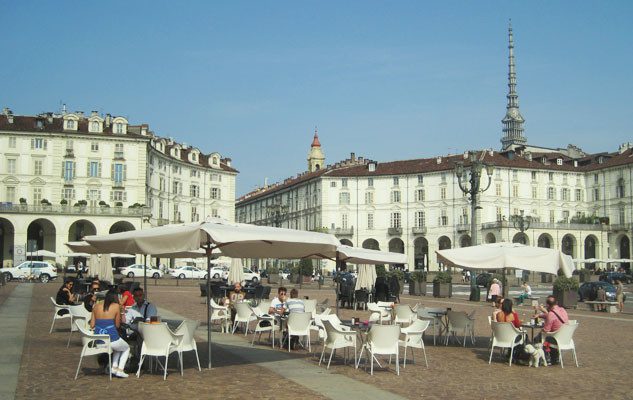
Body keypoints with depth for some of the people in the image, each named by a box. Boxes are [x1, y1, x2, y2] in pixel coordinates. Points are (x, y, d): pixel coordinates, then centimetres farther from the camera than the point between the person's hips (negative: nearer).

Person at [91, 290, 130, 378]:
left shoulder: (96, 306, 7)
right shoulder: (116, 306, -4)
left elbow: (92, 325, 8)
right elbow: (117, 325, 1)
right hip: (111, 339, -5)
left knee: (118, 347, 35)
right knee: (126, 348, 27)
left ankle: (114, 367, 21)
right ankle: (120, 370, 12)